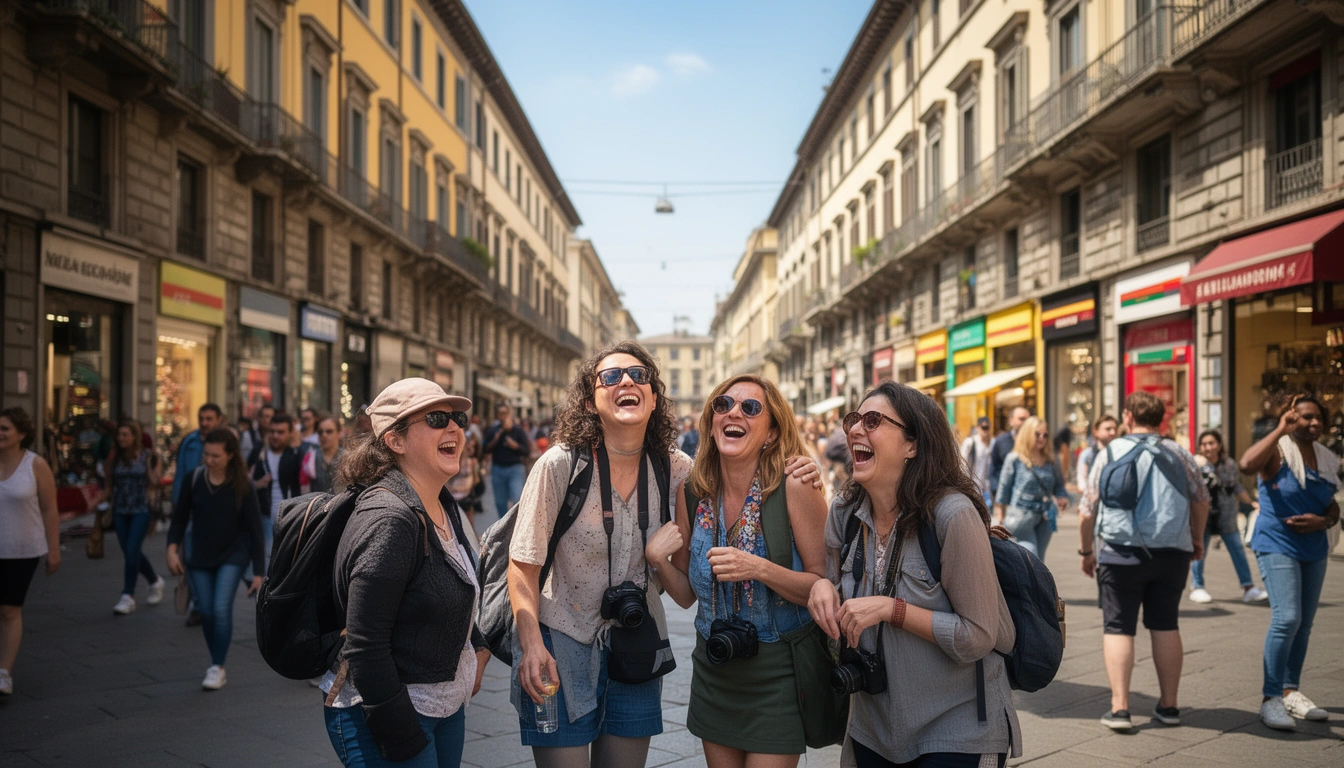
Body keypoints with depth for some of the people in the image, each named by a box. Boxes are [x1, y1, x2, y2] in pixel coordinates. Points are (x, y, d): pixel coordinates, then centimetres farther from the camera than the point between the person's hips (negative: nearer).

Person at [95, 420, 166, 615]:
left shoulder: (147, 456, -1)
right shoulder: (114, 458, 7)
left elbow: (153, 484, 1)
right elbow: (109, 486, 9)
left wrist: (151, 466, -13)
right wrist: (96, 501, -5)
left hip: (140, 510, -4)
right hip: (120, 511, 4)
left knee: (132, 551, -12)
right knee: (131, 553, 8)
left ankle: (128, 596, -5)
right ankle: (155, 581, 32)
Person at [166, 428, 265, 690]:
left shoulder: (241, 486, -12)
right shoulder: (193, 480, -6)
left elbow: (254, 529, -9)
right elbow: (179, 518, 3)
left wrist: (258, 572, -10)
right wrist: (173, 549, -14)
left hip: (232, 556, -3)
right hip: (199, 557, 3)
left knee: (221, 609, -14)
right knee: (206, 611, 5)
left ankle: (217, 667, -1)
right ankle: (216, 665, 21)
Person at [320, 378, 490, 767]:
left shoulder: (443, 507, 6)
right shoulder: (389, 519, -22)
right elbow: (365, 647, -24)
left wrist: (477, 648, 12)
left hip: (446, 704, 9)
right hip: (387, 718, -9)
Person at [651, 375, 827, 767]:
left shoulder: (793, 486, -16)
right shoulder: (697, 494, -1)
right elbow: (686, 594, 7)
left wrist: (759, 569, -29)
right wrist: (658, 559, -12)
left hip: (777, 676, -4)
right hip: (713, 672, 5)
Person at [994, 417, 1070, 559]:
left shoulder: (1051, 462, 7)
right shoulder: (1015, 459, -5)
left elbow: (1059, 486, 15)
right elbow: (1004, 488, -2)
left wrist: (1062, 498, -8)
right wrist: (1001, 516, 0)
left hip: (1045, 519, 5)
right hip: (1022, 516, -5)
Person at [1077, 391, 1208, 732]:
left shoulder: (1110, 453, 1)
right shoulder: (1179, 454, 9)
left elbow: (1086, 512, 0)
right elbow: (1201, 500, 18)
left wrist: (1087, 551, 13)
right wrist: (1197, 538, 33)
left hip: (1121, 552, -3)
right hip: (1172, 551, 3)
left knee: (1118, 628, 1)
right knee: (1166, 625, 12)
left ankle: (1119, 708, -4)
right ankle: (1169, 706, 17)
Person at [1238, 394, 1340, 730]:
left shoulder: (1327, 459, 10)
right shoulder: (1277, 451, -9)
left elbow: (1334, 509, 16)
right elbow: (1246, 464, -32)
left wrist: (1322, 521, -7)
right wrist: (1280, 430, -27)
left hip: (1314, 549, 7)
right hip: (1277, 546, -7)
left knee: (1304, 625, 11)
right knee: (1287, 618, -18)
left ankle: (1291, 692, 23)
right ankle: (1271, 698, -10)